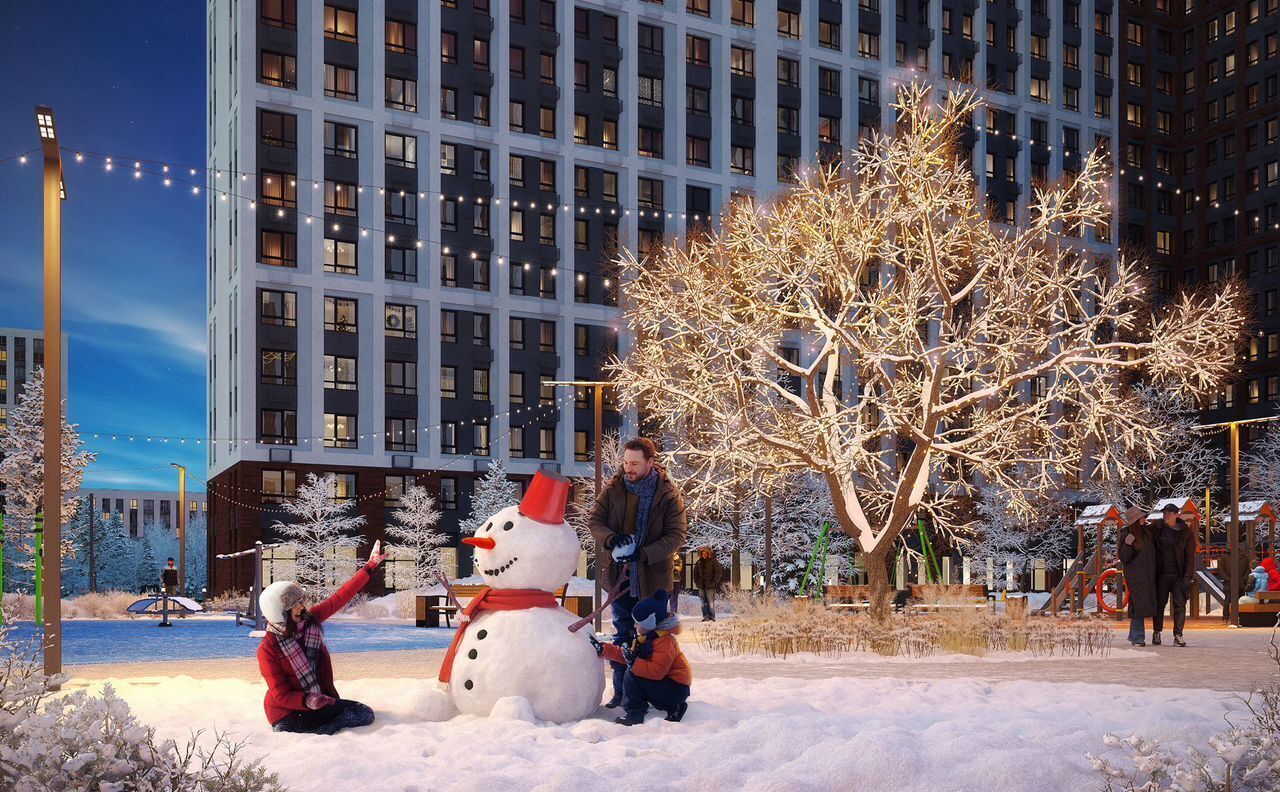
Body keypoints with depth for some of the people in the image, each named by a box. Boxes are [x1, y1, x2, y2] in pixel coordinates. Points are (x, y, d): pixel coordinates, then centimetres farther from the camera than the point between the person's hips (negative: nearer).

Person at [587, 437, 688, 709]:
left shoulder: (668, 494, -10)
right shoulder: (614, 488, -2)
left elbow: (677, 534, -12)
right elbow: (594, 519, 0)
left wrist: (644, 553, -24)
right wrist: (611, 539, -21)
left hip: (653, 577, -3)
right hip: (620, 575, 3)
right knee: (622, 636, 12)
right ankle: (621, 691, 21)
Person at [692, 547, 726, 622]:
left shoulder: (714, 561, -2)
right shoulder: (699, 562, 11)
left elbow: (718, 572, -4)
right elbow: (695, 573, 20)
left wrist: (714, 582, -11)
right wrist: (696, 582, 9)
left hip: (710, 586, -5)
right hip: (701, 586, 5)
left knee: (711, 602, -5)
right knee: (703, 603, 6)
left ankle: (712, 617, 1)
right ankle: (705, 617, 10)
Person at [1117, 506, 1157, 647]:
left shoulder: (1148, 530, 6)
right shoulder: (1126, 534, -11)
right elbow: (1123, 558, -12)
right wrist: (1128, 544, -27)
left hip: (1148, 576, 6)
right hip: (1135, 576, -6)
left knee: (1139, 606, 11)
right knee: (1139, 605, -9)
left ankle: (1134, 636, 21)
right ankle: (1138, 638, -2)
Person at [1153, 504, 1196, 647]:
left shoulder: (1186, 533, 0)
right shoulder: (1158, 529, 4)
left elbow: (1190, 557, -1)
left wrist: (1187, 577, -10)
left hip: (1179, 575, -2)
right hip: (1162, 574, 2)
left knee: (1180, 605, -7)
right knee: (1159, 603, 7)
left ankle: (1178, 636, -8)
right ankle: (1156, 632, 19)